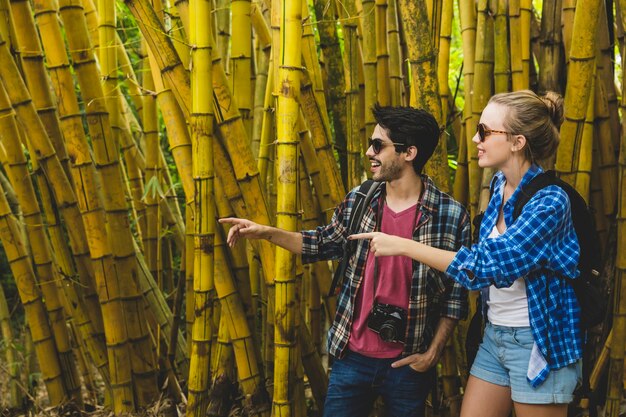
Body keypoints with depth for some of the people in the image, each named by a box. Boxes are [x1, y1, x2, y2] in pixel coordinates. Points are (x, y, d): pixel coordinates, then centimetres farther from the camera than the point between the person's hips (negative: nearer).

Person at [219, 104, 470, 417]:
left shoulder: (451, 216, -12)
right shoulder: (357, 201, -1)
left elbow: (456, 293, -5)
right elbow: (323, 244, 15)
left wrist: (433, 353, -7)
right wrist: (267, 233, 4)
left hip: (408, 365, -3)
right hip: (352, 356, 3)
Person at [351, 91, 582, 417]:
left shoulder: (549, 201, -21)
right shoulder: (500, 185, 4)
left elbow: (485, 265, -27)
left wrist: (402, 246, -23)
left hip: (538, 342, -8)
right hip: (494, 336, 8)